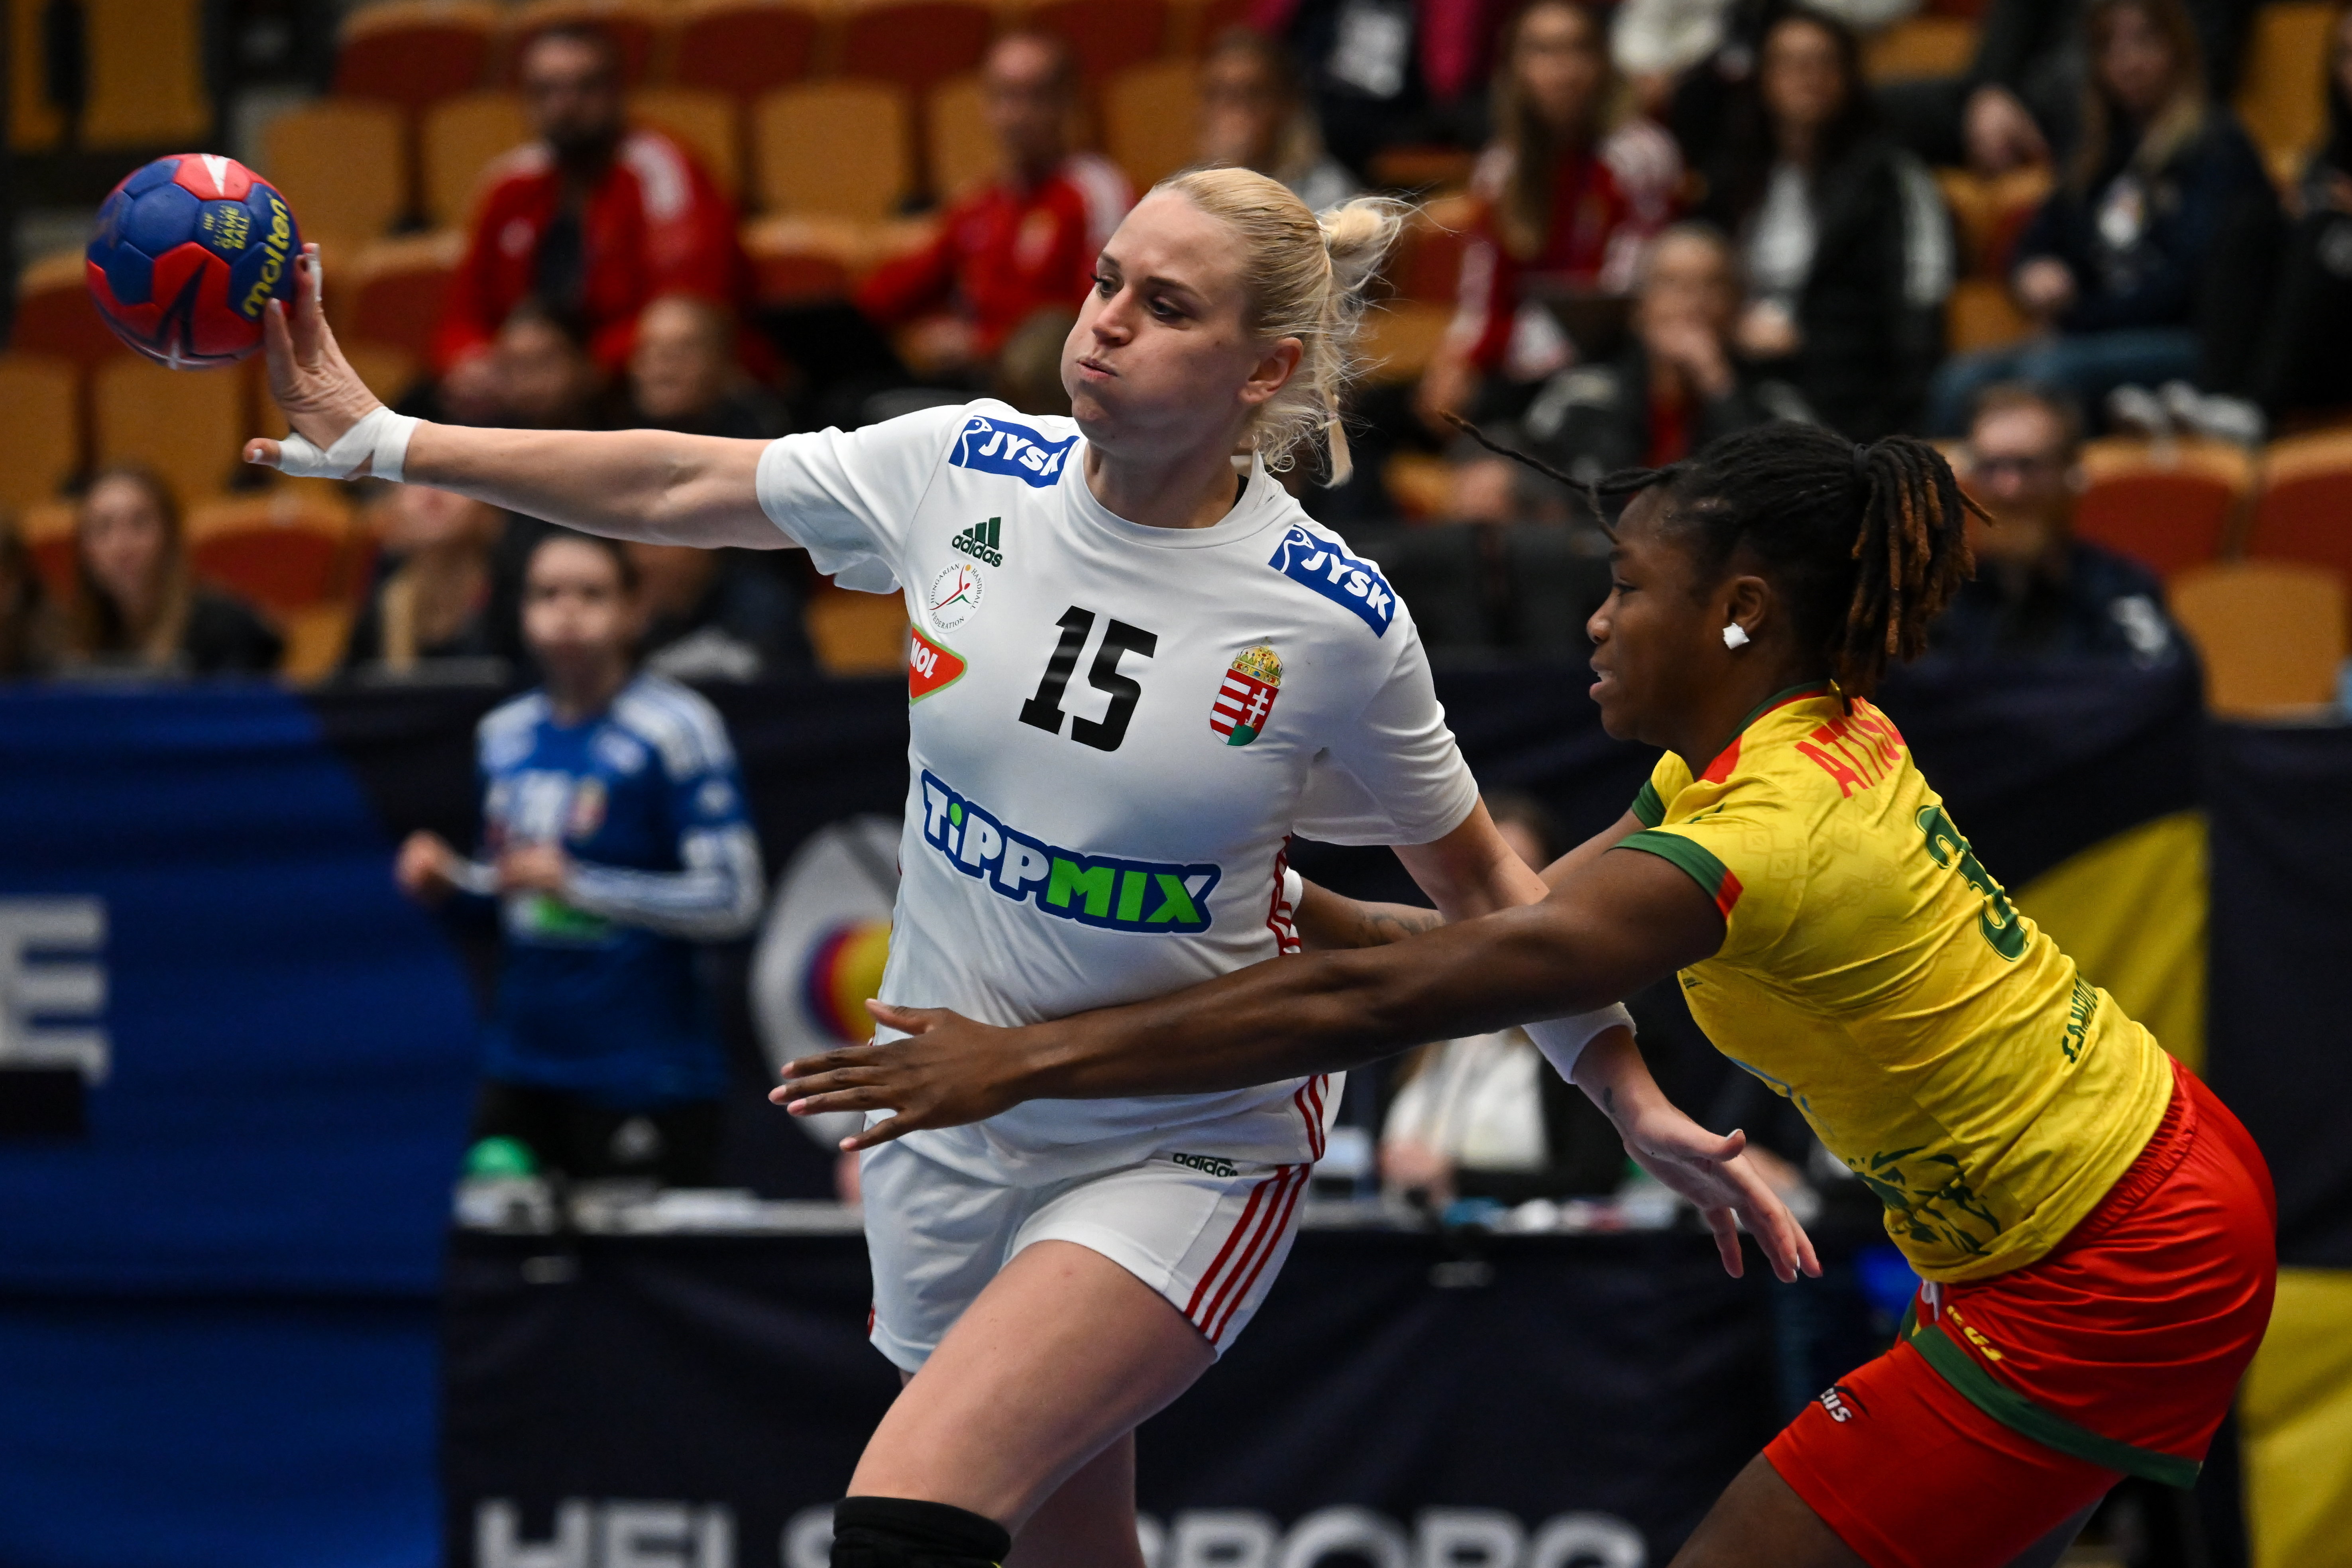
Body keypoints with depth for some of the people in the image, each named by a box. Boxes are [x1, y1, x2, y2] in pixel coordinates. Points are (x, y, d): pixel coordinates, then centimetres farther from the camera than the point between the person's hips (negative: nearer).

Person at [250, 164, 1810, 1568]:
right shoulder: (964, 471, -8)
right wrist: (384, 441, 5)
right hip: (952, 1130, 5)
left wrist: (1644, 1105, -6)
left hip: (1183, 1153, -5)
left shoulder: (1333, 622, -16)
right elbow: (676, 487, 4)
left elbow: (1476, 879, -2)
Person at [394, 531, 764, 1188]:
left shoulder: (674, 729, -8)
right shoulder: (504, 734, 12)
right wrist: (451, 879, 4)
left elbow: (732, 900, -13)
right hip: (521, 1069, 6)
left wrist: (577, 882, -18)